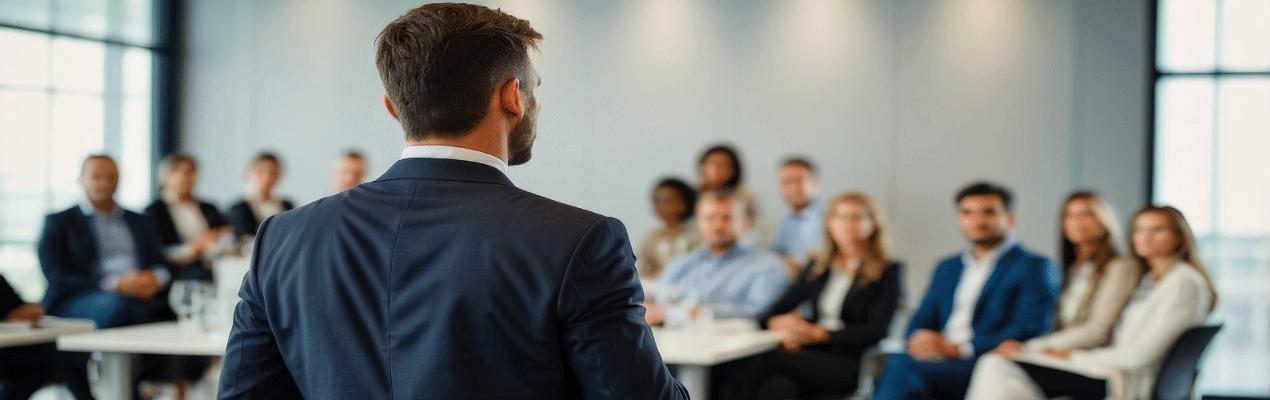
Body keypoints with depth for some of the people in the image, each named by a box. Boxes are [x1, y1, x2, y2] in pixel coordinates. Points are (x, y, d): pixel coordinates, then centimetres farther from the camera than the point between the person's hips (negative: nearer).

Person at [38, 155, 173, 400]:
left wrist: (155, 278, -8)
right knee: (120, 304, -40)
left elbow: (164, 266, 20)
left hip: (143, 297, 4)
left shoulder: (140, 223, 29)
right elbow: (56, 278, 0)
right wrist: (114, 284, -15)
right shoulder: (59, 223, 15)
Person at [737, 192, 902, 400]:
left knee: (771, 359, -33)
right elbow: (769, 314, 19)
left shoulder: (887, 272, 7)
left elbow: (877, 331, -6)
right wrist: (778, 322, -7)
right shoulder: (817, 268, 23)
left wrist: (817, 333, -16)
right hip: (812, 357, 4)